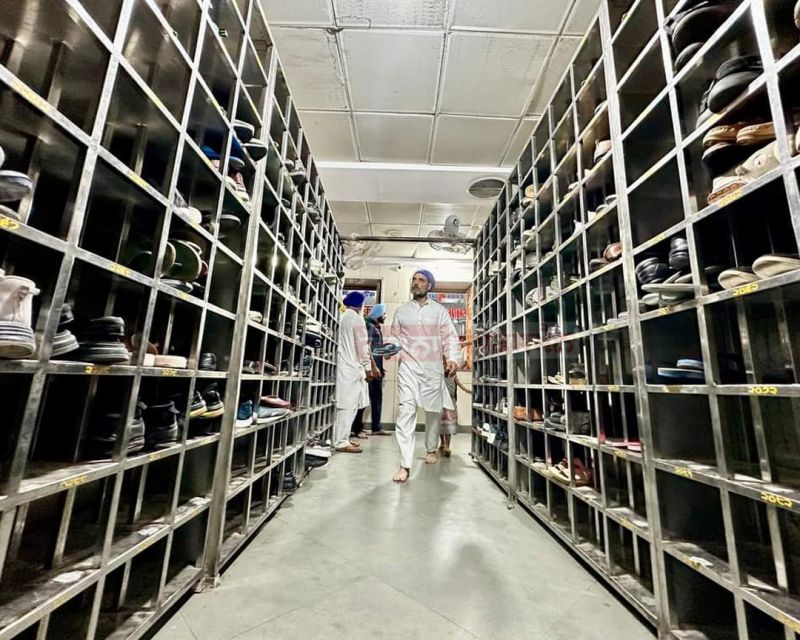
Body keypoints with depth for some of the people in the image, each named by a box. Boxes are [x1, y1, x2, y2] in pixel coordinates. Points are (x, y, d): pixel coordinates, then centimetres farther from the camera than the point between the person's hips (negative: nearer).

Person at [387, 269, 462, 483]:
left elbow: (450, 337, 0)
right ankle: (405, 465, -7)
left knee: (433, 410, 13)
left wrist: (453, 359, -15)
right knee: (406, 411, -10)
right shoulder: (401, 311, 10)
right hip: (408, 367, 0)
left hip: (433, 368, 1)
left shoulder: (439, 310, 6)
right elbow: (394, 337, 10)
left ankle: (431, 449, 37)